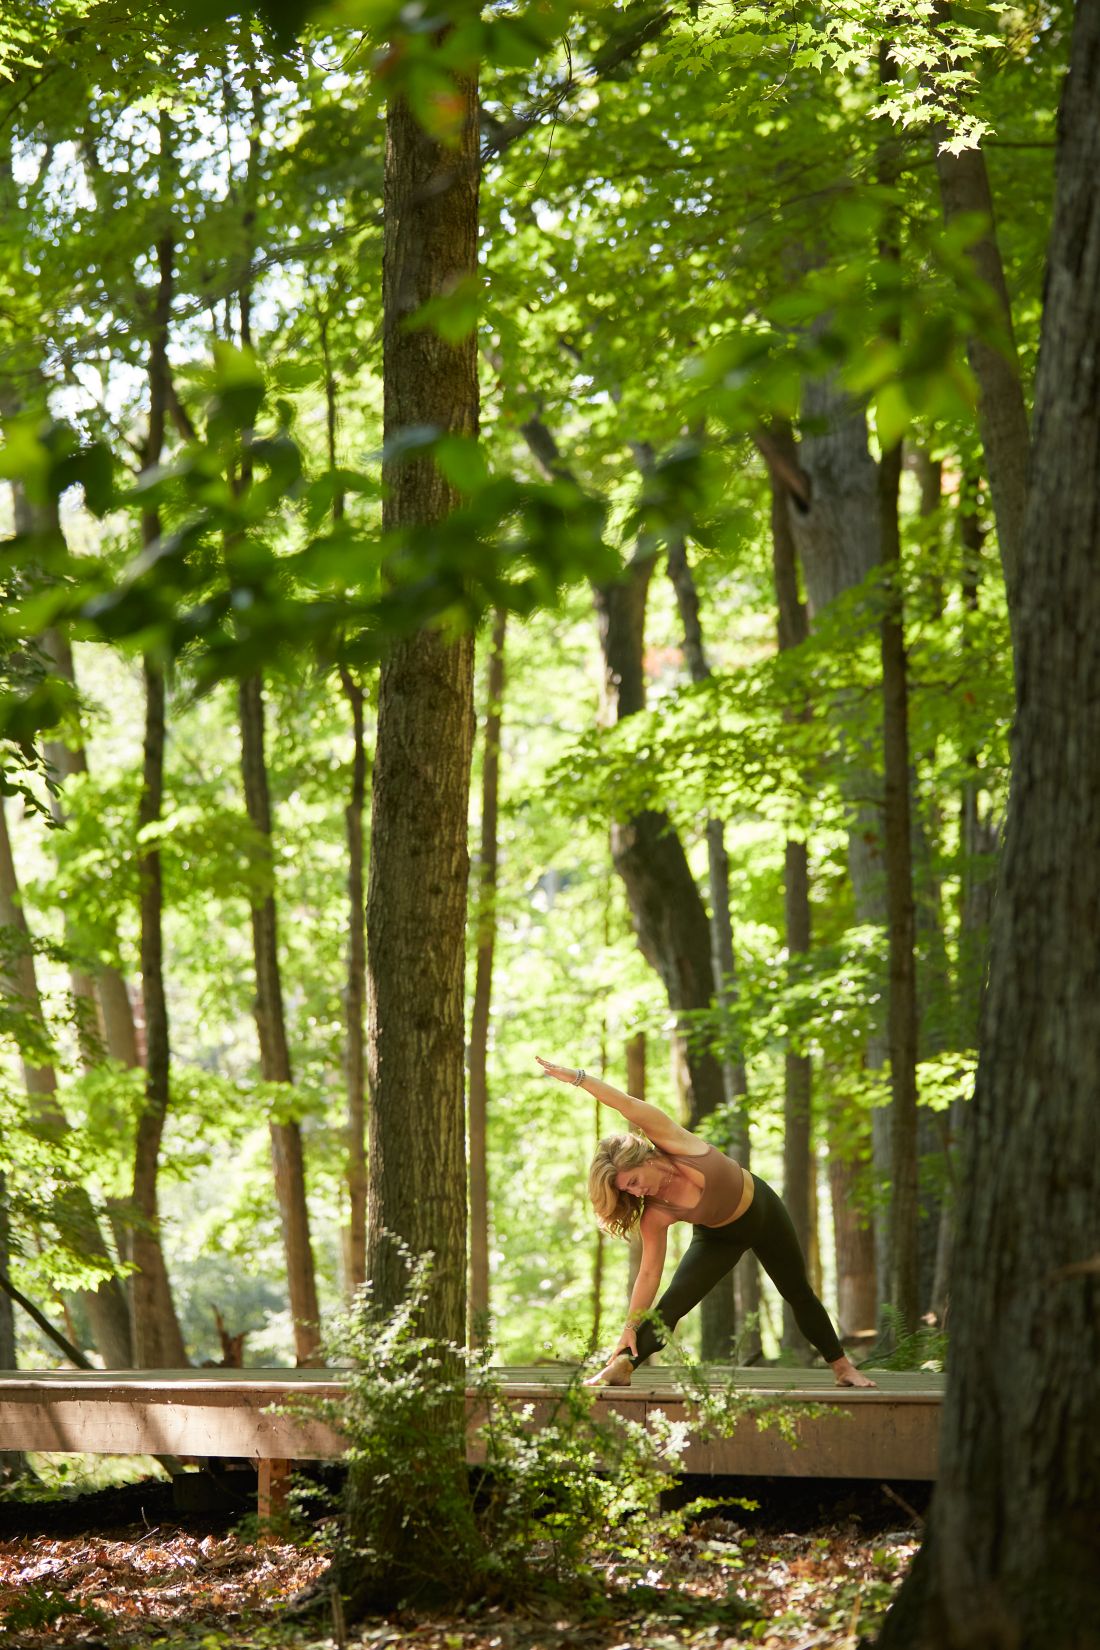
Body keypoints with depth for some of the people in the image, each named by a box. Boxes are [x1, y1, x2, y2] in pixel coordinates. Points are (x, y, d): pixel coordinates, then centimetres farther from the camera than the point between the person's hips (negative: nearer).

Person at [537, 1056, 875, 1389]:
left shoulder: (677, 1145, -32)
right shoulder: (654, 1215, -26)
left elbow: (629, 1106, -39)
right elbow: (649, 1273, -23)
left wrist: (578, 1077, -39)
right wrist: (630, 1327, -28)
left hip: (762, 1209, 0)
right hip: (720, 1238, 0)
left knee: (799, 1294, 13)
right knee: (672, 1304, -21)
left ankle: (842, 1367, 29)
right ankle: (621, 1367, -26)